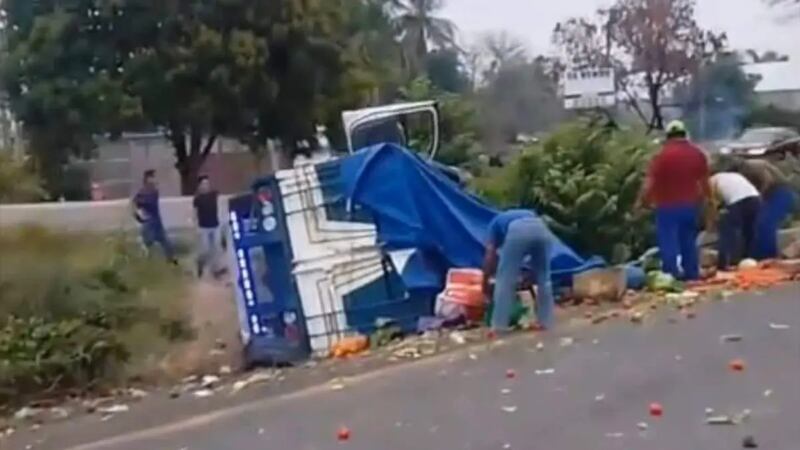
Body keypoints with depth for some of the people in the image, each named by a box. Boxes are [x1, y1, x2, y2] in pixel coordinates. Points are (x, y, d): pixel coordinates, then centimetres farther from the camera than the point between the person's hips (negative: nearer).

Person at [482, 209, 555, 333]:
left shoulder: (496, 223, 35)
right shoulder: (528, 214, 46)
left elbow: (490, 254, 25)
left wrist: (485, 282, 33)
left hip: (518, 230, -4)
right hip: (541, 229, 4)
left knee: (505, 279, 6)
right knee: (544, 278, 20)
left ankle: (499, 325, 5)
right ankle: (545, 322, 23)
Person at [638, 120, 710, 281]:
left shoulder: (663, 155, -11)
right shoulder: (698, 154, 6)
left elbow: (649, 183, -13)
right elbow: (704, 183, 11)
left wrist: (641, 202, -2)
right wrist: (699, 203, 22)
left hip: (668, 206, -5)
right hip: (690, 205, 5)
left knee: (668, 242, -4)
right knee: (689, 241, 16)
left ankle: (672, 275, -10)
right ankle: (692, 275, 21)